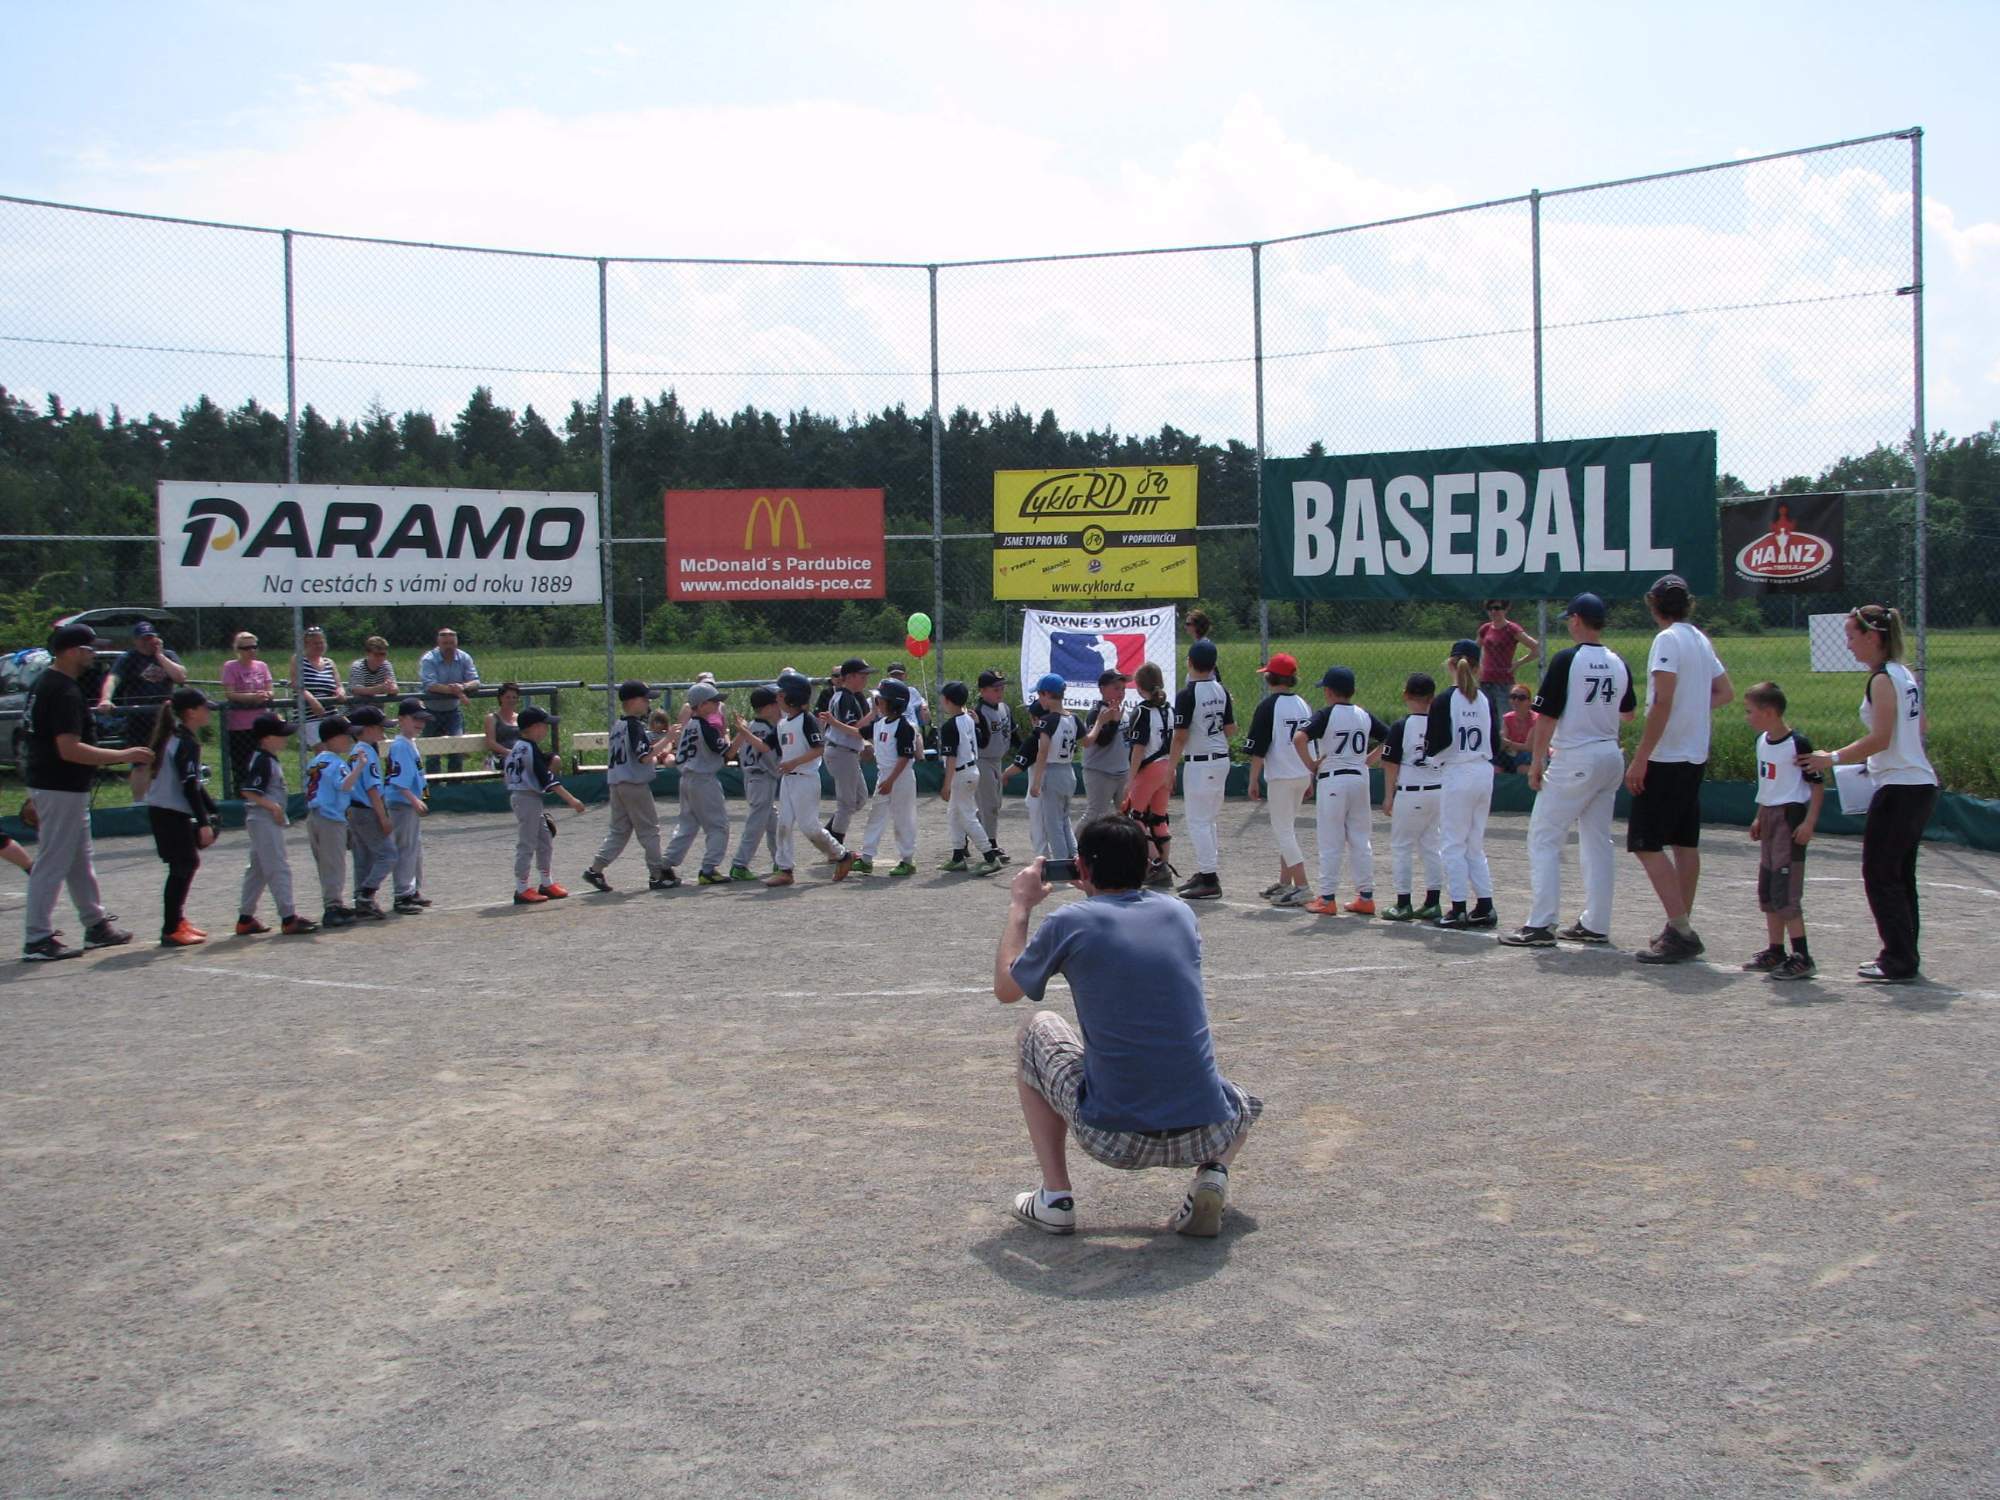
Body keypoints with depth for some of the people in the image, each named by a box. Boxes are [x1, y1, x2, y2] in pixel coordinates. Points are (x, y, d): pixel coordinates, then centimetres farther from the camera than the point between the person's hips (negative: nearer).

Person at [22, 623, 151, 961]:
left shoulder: (44, 682, 11)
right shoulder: (65, 692, -21)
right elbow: (70, 749, -28)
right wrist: (122, 756, -24)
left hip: (46, 782, 11)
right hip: (61, 790, -11)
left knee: (80, 860, 18)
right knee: (53, 863, -5)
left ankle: (96, 924, 28)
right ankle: (38, 940, -1)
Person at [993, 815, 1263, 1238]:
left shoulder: (1069, 922, -3)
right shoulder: (1181, 913, 8)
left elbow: (1005, 989, 15)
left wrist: (1020, 906, 27)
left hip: (1112, 1138, -3)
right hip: (1207, 1134, 3)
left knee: (1036, 1031, 24)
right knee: (1246, 1105, 39)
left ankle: (1055, 1196, 17)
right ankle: (1213, 1172, 5)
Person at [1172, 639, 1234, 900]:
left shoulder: (1187, 694, -16)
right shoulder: (1222, 691, 6)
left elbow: (1180, 736, -16)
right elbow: (1230, 728, 12)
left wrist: (1172, 766, -9)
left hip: (1200, 762, -8)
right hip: (1222, 759, 8)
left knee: (1198, 821, -4)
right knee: (1209, 820, 18)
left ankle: (1210, 881, -7)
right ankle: (1205, 872, 25)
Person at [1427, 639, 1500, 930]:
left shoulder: (1443, 701, -10)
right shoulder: (1486, 701, 5)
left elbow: (1439, 741, -16)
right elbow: (1495, 745, 7)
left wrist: (1428, 748, 4)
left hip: (1457, 774, -5)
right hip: (1485, 774, 6)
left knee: (1453, 843, 1)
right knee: (1475, 845, 14)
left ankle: (1458, 909, -2)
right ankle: (1484, 907, 12)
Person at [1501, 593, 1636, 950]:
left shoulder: (1567, 659, -12)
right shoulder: (1619, 664, 7)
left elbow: (1547, 716, -13)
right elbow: (1628, 713, 21)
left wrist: (1536, 762, -6)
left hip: (1575, 760, -7)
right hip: (1611, 758, 7)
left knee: (1544, 839, -2)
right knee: (1597, 843, 13)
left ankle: (1540, 925, -7)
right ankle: (1596, 925, 15)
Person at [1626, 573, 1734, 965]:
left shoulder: (1668, 640, -13)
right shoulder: (1701, 640, 13)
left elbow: (1662, 702, -20)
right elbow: (1726, 692, 22)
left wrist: (1640, 758, -19)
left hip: (1667, 756, -9)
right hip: (1696, 755, 9)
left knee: (1646, 844, -8)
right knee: (1685, 842, 12)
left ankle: (1680, 932, -15)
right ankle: (1682, 929, 17)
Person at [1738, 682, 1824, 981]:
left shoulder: (1798, 744, -16)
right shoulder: (1763, 741, 9)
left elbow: (1818, 784, -13)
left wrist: (1809, 822, -19)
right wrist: (1759, 818, 20)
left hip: (1791, 818, -9)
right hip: (1769, 817, 9)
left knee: (1785, 889, -12)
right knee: (1767, 888, 12)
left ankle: (1801, 957, -9)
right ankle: (1775, 951, 20)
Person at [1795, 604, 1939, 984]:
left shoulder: (1882, 679, -14)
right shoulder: (1905, 675, 13)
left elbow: (1880, 739, -19)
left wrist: (1832, 758, -12)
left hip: (1898, 789, -10)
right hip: (1921, 785, 10)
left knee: (1880, 876, -4)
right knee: (1900, 876, 14)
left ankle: (1899, 963, -2)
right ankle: (1904, 956, 19)